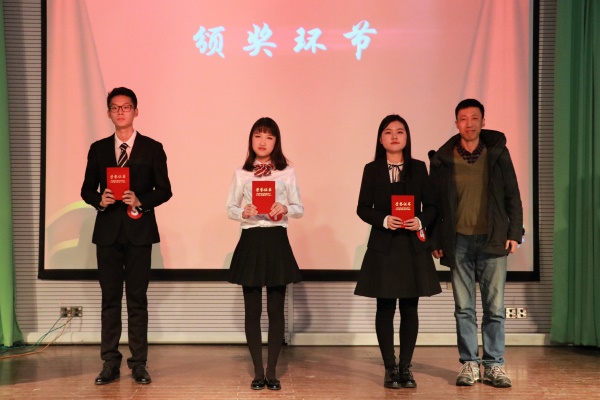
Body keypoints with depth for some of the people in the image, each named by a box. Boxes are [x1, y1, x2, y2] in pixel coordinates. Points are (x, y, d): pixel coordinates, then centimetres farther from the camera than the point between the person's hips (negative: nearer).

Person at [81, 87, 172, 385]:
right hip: (108, 231, 2)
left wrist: (141, 200, -16)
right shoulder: (98, 149, 10)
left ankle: (139, 364, 8)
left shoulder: (152, 148, 4)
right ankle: (110, 363, 11)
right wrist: (100, 199, -11)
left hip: (139, 230, -2)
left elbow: (164, 190, 1)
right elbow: (87, 189, 10)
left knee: (137, 299, 2)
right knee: (110, 298, 5)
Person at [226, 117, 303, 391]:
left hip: (277, 241, 0)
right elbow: (230, 208, 8)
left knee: (276, 309, 2)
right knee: (252, 309, 4)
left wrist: (286, 209, -16)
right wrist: (243, 212, -13)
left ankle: (272, 371, 13)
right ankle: (258, 371, 14)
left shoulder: (287, 172, 4)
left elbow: (300, 209, 5)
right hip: (251, 242, 1)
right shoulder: (241, 174, 6)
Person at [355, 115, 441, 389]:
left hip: (413, 246, 1)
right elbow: (363, 208, 2)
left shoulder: (419, 168, 6)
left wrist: (421, 221, -14)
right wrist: (384, 220, -15)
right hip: (383, 246, -1)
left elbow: (431, 206, 6)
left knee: (410, 308, 4)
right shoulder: (372, 169, 3)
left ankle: (406, 367, 14)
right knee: (385, 308, 2)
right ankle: (390, 368, 11)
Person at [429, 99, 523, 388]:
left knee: (494, 307, 2)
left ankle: (494, 365, 10)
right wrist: (436, 240, 2)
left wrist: (514, 233, -2)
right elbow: (434, 202, 6)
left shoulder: (497, 153, 3)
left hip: (492, 240, 0)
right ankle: (469, 364, 13)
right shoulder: (443, 158, 3)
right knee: (464, 307, 5)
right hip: (458, 241, 0)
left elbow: (512, 196, 5)